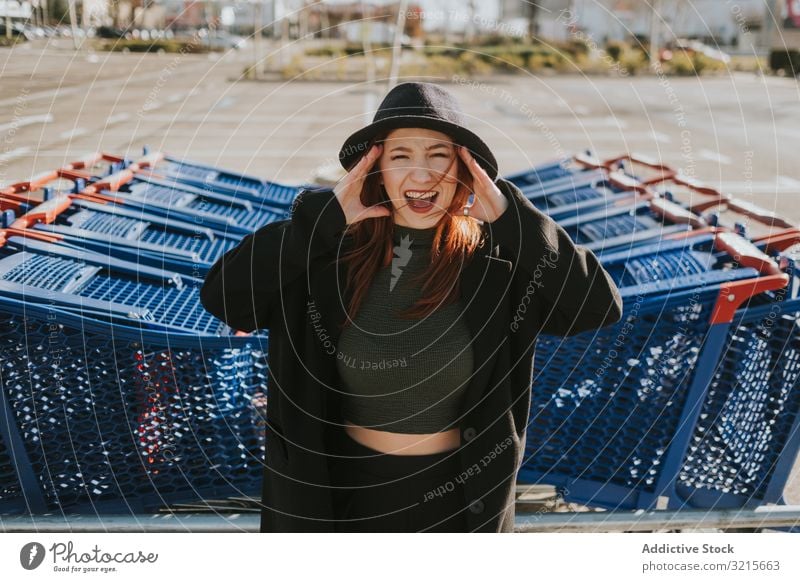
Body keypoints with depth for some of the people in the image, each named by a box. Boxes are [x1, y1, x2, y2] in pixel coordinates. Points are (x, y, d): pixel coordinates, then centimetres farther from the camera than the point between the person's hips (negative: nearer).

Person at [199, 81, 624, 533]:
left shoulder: (495, 259, -14)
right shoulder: (332, 254, -12)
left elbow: (601, 307, -23)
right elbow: (221, 296, -20)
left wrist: (511, 216, -26)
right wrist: (324, 216, -23)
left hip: (459, 495, 0)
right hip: (352, 490, 1)